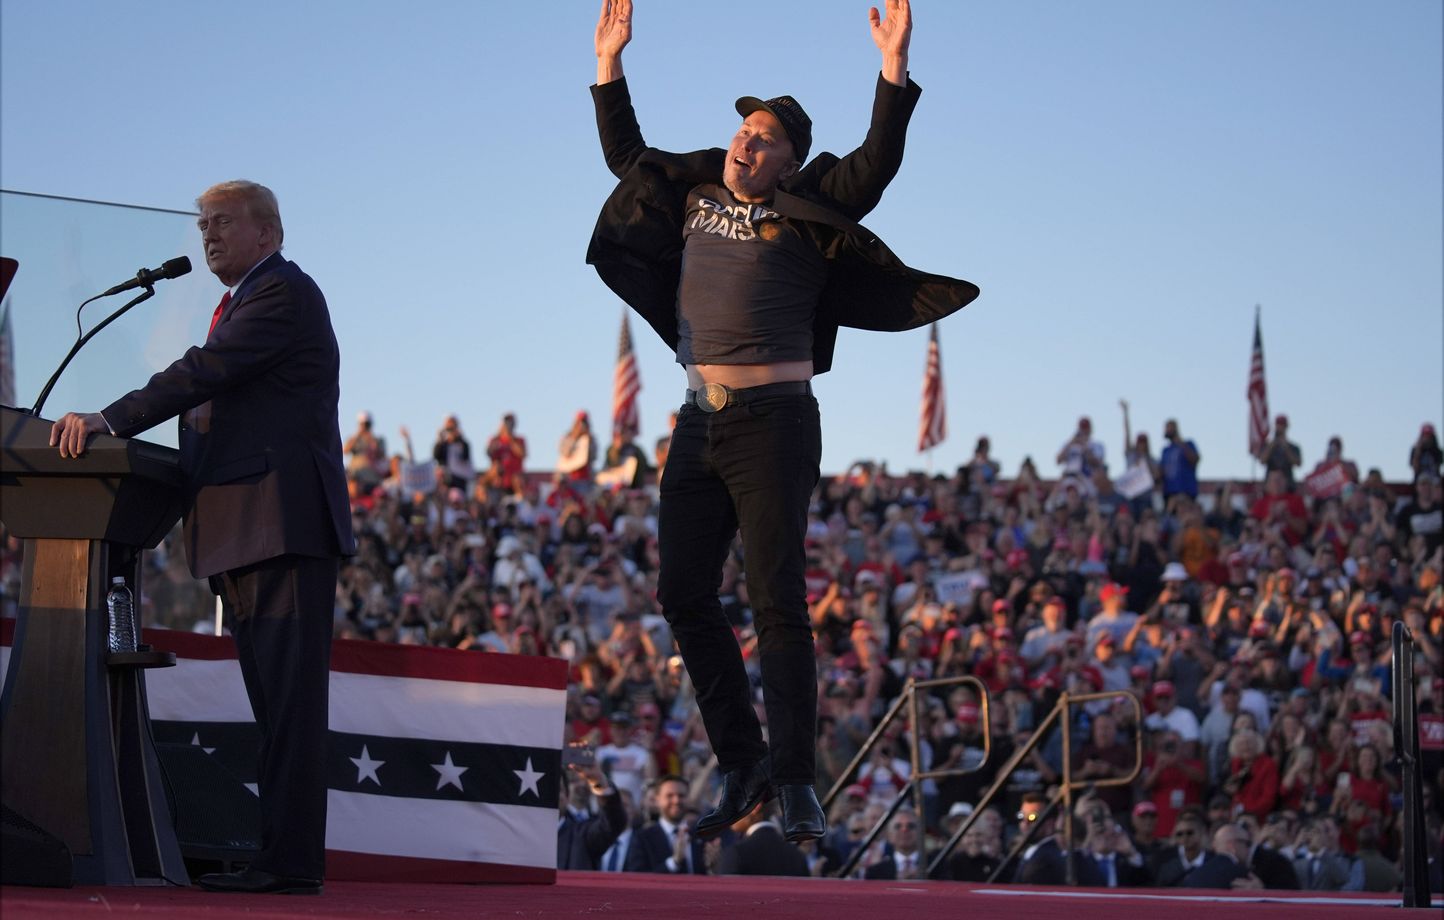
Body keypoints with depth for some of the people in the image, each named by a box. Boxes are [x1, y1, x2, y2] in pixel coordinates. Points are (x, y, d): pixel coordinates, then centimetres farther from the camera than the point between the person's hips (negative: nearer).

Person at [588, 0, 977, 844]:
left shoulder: (805, 214, 1)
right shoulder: (695, 195, 16)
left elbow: (877, 165, -12)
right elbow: (626, 155, 30)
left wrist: (895, 68, -19)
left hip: (773, 422, -6)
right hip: (699, 425, 6)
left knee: (778, 602, -9)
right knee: (684, 595, 4)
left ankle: (796, 784, -6)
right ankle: (742, 765, 15)